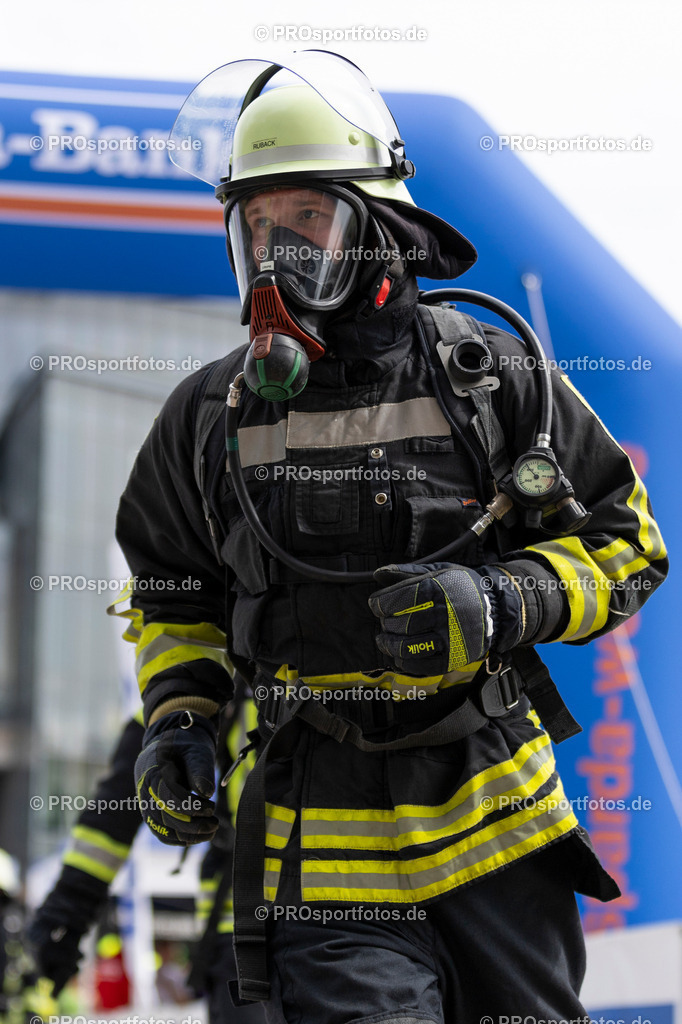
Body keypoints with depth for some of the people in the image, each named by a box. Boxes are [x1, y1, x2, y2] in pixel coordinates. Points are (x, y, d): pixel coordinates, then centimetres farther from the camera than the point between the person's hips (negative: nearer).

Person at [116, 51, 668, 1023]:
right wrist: (176, 719, 2)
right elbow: (176, 595, 19)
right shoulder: (210, 418, 4)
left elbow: (625, 542, 3)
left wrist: (503, 604, -15)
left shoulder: (492, 376, -3)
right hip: (323, 832, 0)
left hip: (497, 821, 0)